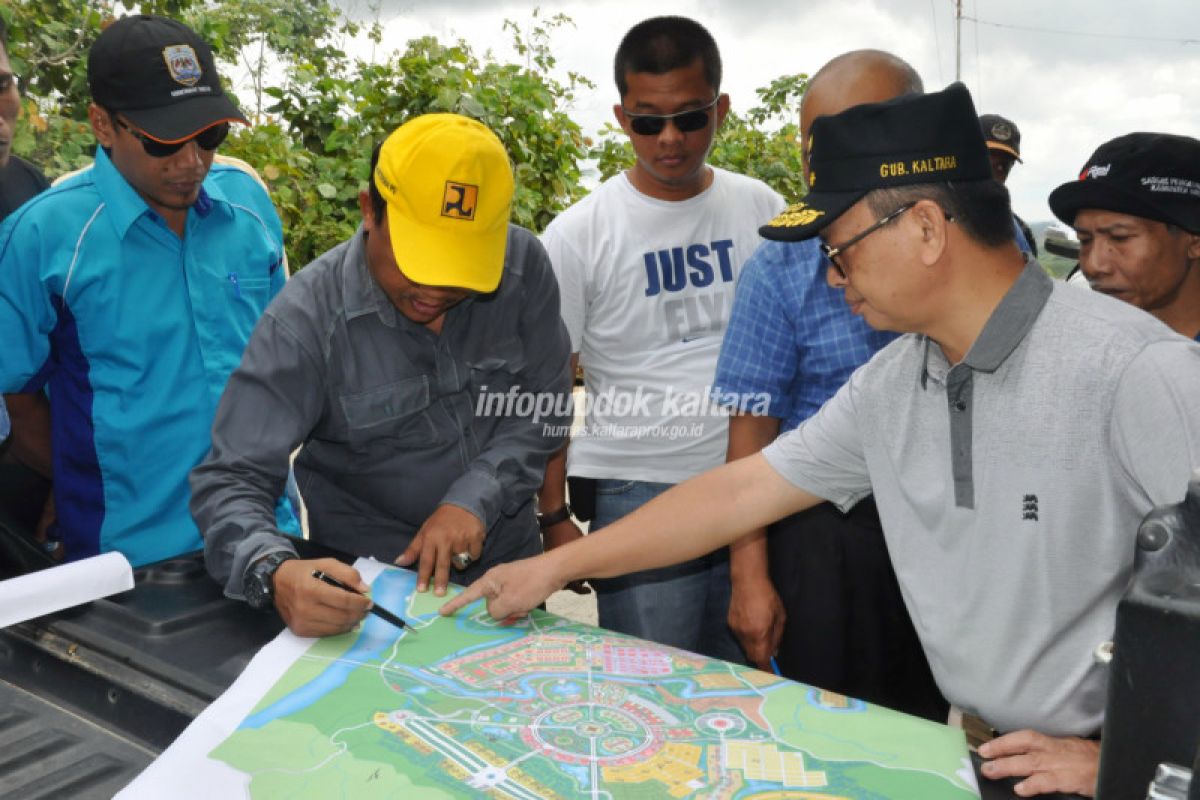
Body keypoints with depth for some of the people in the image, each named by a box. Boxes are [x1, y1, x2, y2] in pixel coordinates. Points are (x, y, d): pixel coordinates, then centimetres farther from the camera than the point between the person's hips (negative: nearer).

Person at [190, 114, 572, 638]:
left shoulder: (522, 265, -15)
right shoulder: (307, 318, -24)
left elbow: (544, 406, -9)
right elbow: (231, 480, -25)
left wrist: (475, 498, -24)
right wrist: (275, 575, -45)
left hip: (510, 563, 3)